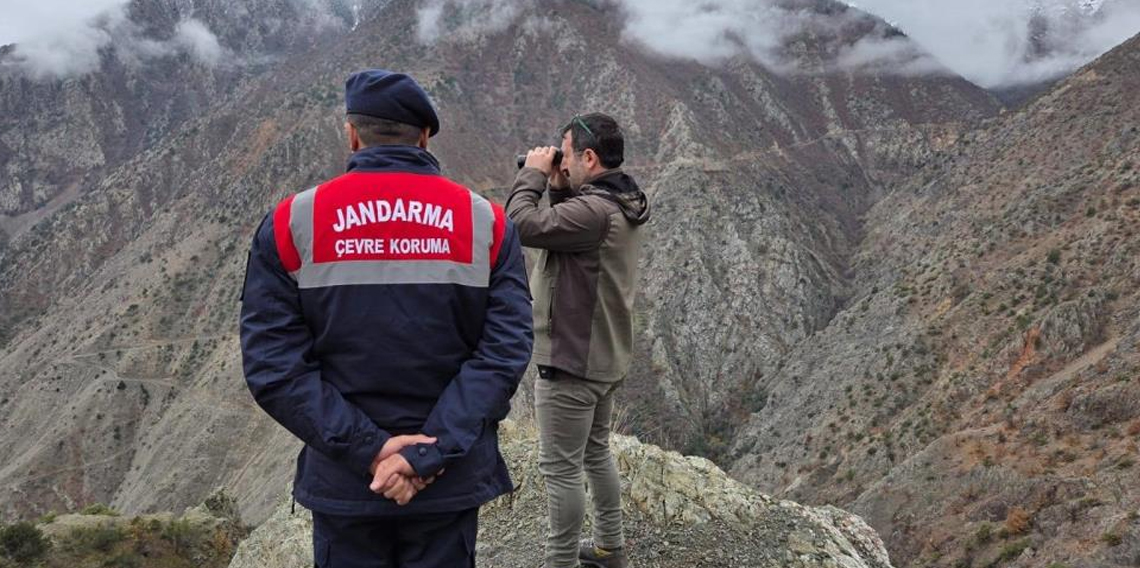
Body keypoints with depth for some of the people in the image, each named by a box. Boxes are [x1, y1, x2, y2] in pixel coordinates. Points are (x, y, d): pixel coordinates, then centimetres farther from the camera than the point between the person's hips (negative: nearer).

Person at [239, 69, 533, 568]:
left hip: (342, 484, 0)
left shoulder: (291, 225, -5)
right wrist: (431, 455, -15)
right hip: (452, 482, 0)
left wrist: (367, 449, -13)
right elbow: (505, 352, -12)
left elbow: (272, 365, -11)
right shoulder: (486, 223, -4)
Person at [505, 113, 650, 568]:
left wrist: (532, 174, -16)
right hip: (604, 357, 10)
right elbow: (567, 228, 17)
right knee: (596, 453, 23)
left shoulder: (593, 210, -26)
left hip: (571, 361, -10)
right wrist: (557, 188, 3)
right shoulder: (622, 204, 5)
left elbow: (522, 226, -30)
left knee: (560, 468, 1)